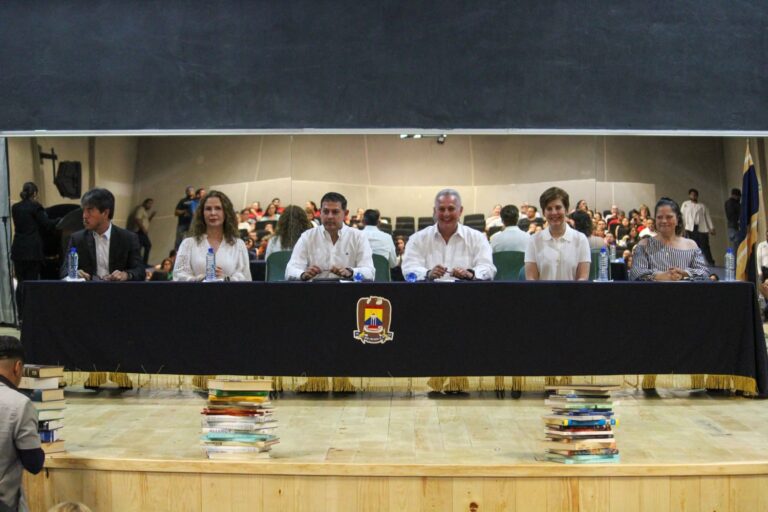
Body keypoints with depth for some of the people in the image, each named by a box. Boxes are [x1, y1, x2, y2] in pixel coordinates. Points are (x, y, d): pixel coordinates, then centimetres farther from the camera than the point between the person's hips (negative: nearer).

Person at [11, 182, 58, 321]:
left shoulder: (15, 208, 7)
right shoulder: (35, 207, -9)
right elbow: (46, 225, -9)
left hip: (18, 250, 5)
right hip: (33, 250, -5)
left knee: (20, 282, 10)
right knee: (32, 281, 0)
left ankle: (21, 315, 9)